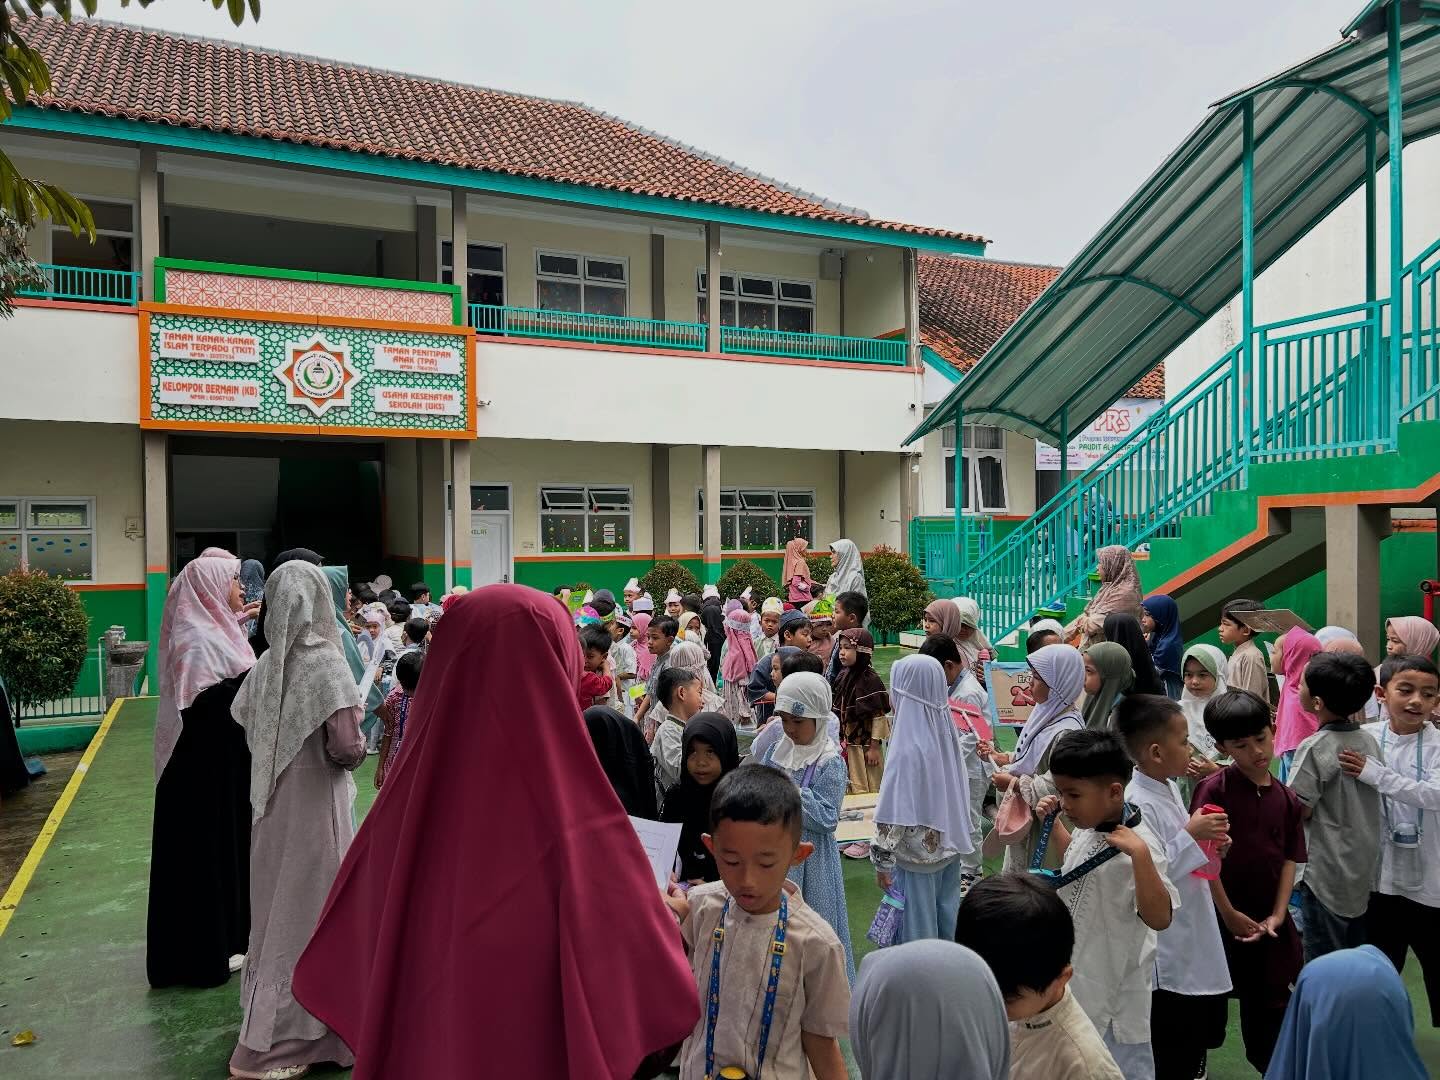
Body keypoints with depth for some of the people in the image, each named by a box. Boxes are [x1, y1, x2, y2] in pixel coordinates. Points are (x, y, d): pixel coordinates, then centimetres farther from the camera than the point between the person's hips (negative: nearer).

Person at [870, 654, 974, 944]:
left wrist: (882, 860, -11)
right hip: (950, 845, 7)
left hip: (918, 852, -7)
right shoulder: (946, 731, -3)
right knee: (946, 920, 19)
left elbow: (894, 812, -21)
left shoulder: (908, 747, -24)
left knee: (918, 926, 8)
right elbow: (960, 792, 8)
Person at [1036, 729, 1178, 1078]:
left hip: (1112, 987, -8)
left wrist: (1140, 853, -42)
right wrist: (1052, 823, 11)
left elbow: (1159, 918, -33)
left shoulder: (1138, 844, -26)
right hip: (1076, 975, 8)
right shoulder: (1089, 827, -1)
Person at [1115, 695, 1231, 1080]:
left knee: (1201, 1028, 22)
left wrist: (1207, 841, 0)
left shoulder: (1170, 788, 5)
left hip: (1193, 936, 9)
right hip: (1167, 950, -9)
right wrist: (1190, 835, -23)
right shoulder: (1138, 805, -25)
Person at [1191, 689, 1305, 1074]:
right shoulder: (1213, 789, -15)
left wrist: (1277, 915, -5)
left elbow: (1289, 859, 3)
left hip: (1269, 923, 4)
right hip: (1220, 919, -4)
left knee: (1271, 1006, 14)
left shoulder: (1287, 798, 1)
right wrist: (1230, 915, -11)